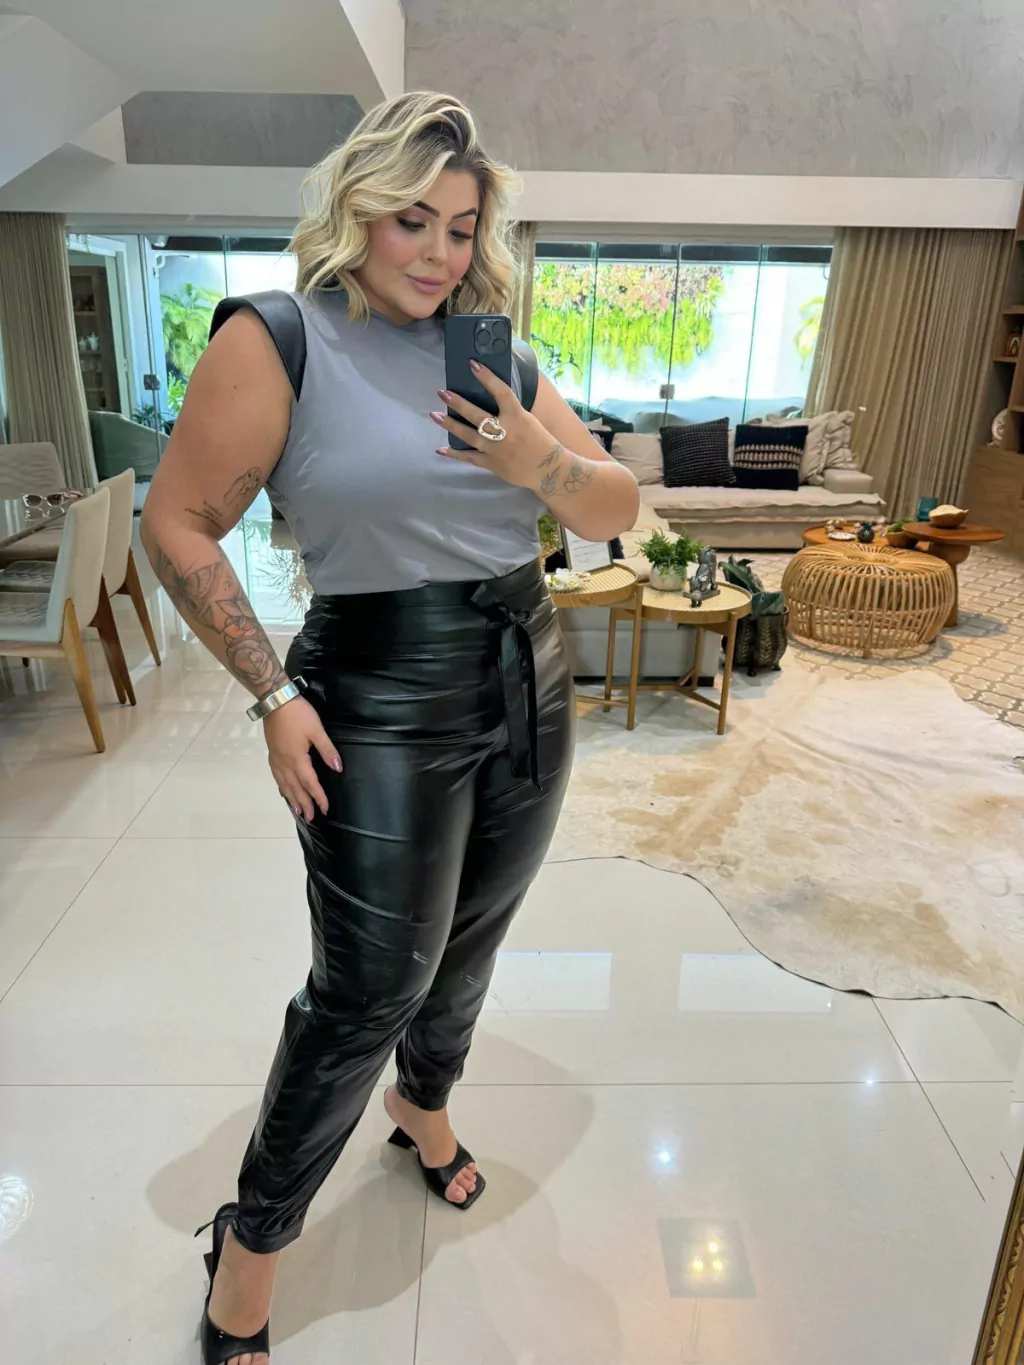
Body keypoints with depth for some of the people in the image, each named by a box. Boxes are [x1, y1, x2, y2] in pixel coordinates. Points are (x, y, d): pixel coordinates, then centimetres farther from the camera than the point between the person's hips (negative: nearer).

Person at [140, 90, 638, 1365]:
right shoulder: (279, 339, -8)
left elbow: (618, 511, 5)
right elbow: (178, 526, -8)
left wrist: (540, 462, -16)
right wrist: (274, 693, -13)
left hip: (530, 686, 6)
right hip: (384, 705, -5)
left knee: (471, 943, 19)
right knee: (368, 991, 1)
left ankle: (423, 1105, 50)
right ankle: (249, 1246, 27)